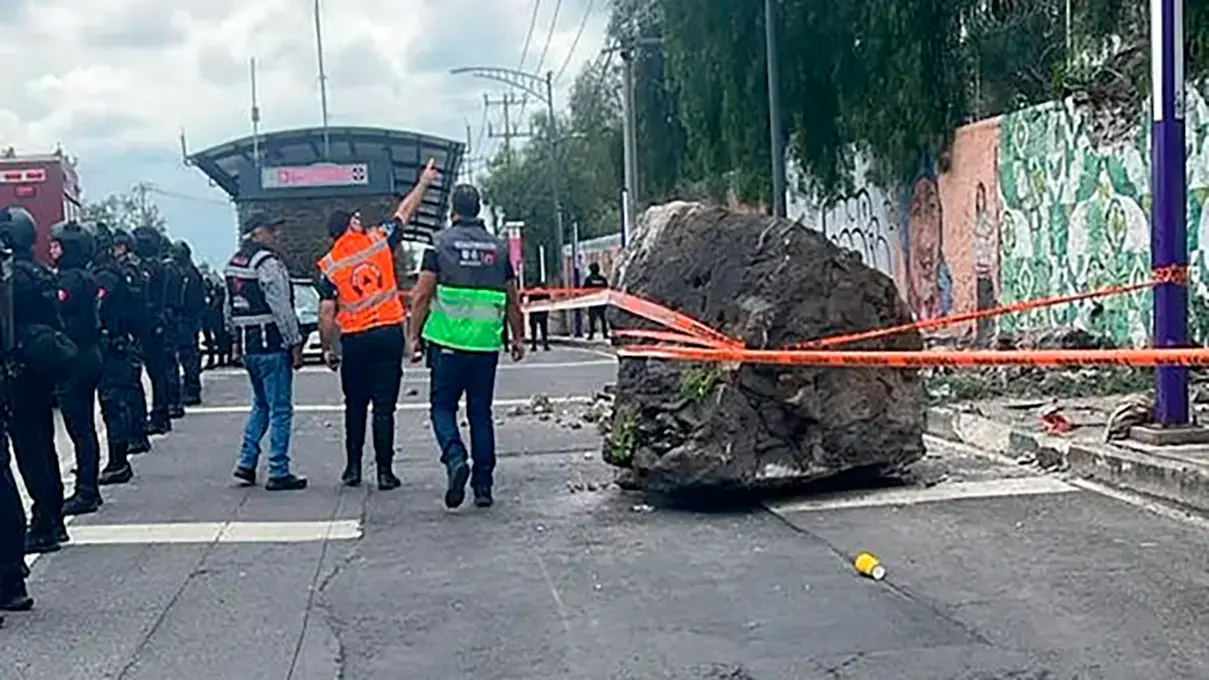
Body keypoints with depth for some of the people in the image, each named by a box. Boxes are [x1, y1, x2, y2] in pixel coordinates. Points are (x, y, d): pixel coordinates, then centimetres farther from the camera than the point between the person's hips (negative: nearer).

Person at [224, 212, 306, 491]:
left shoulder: (233, 263, 13)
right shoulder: (268, 263, -15)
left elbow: (229, 308, 19)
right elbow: (282, 309, -18)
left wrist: (236, 340, 25)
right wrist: (295, 344, -12)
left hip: (248, 345, 9)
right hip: (272, 345, -9)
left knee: (261, 405, 21)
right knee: (280, 409, -2)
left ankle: (246, 462, 17)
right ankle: (278, 473, 1)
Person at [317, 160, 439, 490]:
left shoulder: (329, 265, 0)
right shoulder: (379, 241, 1)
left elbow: (326, 313, -4)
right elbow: (405, 212, 15)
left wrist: (327, 348, 6)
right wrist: (424, 182, 28)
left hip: (355, 340, 0)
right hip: (389, 333, 0)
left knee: (354, 406, 14)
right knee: (384, 407, 1)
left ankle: (353, 468, 17)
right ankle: (385, 472, 2)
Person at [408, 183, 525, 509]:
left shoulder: (441, 243, -1)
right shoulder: (498, 247, 9)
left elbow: (422, 295, -4)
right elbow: (513, 301, 14)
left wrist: (415, 336, 4)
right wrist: (518, 338, 24)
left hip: (448, 341, -3)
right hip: (486, 344, 3)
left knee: (443, 406, 7)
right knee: (481, 412, 9)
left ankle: (455, 458, -19)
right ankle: (483, 485, 8)